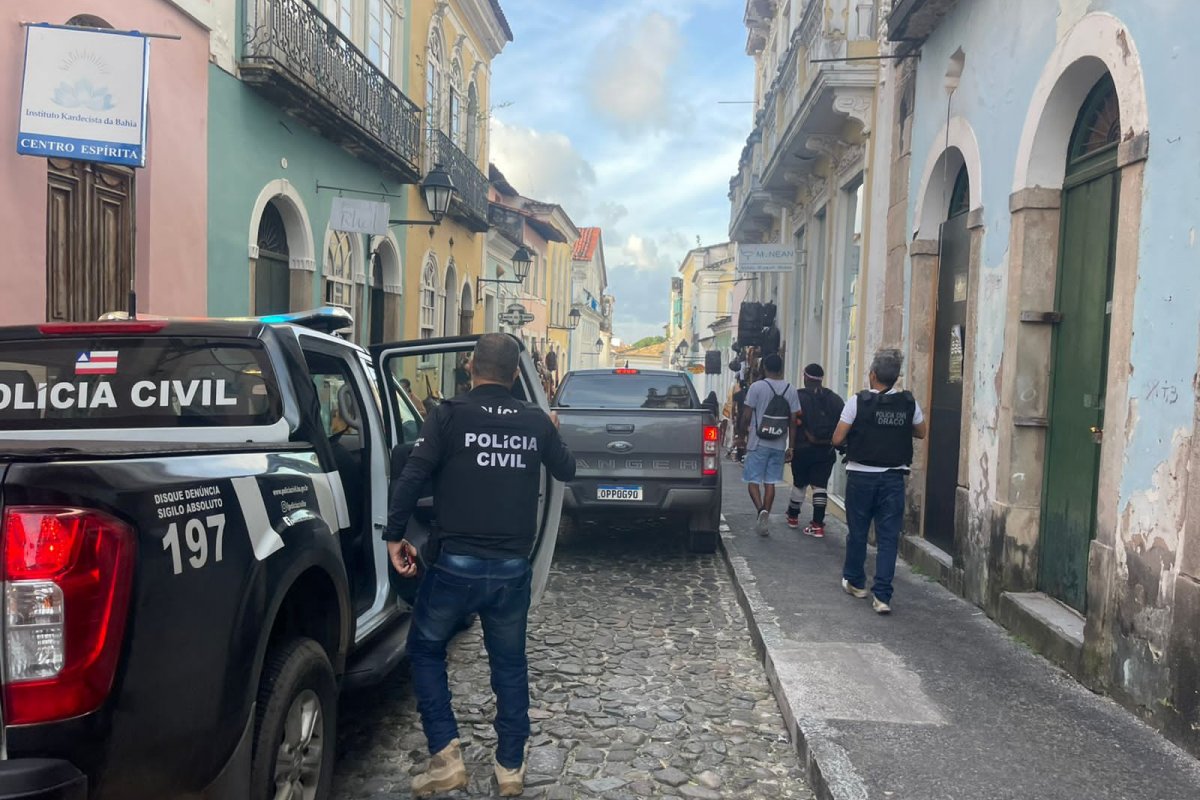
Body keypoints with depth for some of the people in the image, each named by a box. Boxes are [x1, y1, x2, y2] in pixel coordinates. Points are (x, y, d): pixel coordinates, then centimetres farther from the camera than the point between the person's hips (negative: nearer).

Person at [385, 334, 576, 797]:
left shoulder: (450, 415, -6)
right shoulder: (536, 422, 5)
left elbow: (412, 476, -14)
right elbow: (567, 471, 22)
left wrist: (394, 536, -4)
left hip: (458, 564, -3)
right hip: (513, 568, 3)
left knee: (425, 650, 19)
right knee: (510, 663, 19)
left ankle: (446, 756, 12)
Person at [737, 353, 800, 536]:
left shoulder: (757, 387, -9)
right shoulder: (790, 390, 2)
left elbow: (747, 416, -8)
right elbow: (793, 421, 4)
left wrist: (743, 434, 9)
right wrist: (790, 447, 10)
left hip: (758, 443, -3)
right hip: (779, 445, 3)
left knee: (753, 480, 4)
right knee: (770, 482, 10)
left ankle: (761, 510, -18)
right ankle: (765, 518, 12)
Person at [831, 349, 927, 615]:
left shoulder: (858, 401, -9)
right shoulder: (908, 403, 0)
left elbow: (837, 439, -8)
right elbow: (921, 432, 16)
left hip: (861, 475, -1)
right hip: (893, 477, 2)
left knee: (857, 531, 14)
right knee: (888, 536, 3)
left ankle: (855, 581, 30)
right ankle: (882, 595, -2)